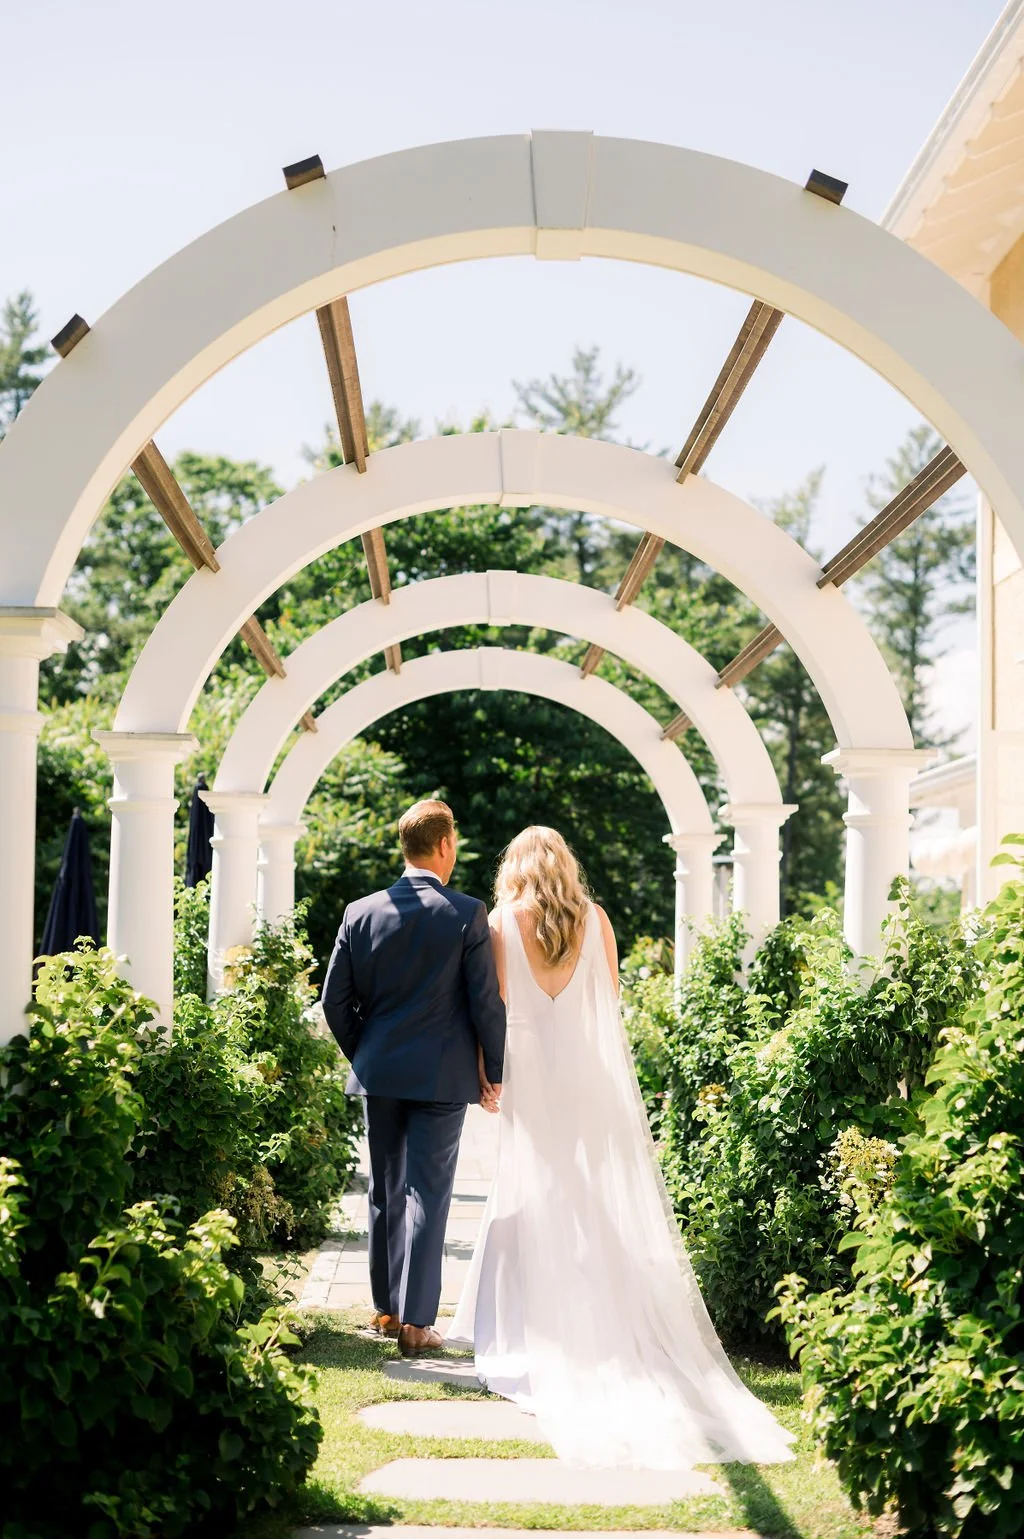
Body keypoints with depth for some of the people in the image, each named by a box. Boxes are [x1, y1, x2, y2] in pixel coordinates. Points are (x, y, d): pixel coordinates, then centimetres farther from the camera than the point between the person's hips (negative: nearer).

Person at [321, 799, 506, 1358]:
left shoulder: (360, 913, 0)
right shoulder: (467, 914, -10)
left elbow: (335, 1001, 3)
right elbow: (486, 1003, -9)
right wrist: (495, 1072, 3)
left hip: (379, 1075, 4)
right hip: (442, 1076, -3)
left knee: (385, 1191, 16)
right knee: (427, 1193, -1)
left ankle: (386, 1309, 24)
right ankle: (415, 1322, -4)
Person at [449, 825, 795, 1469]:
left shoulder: (504, 921, -1)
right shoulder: (596, 919, 4)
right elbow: (611, 1000, 8)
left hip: (533, 1076, -2)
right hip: (594, 1077, 2)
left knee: (538, 1201, 3)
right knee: (605, 1207, 5)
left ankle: (538, 1334, 4)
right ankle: (613, 1325, 7)